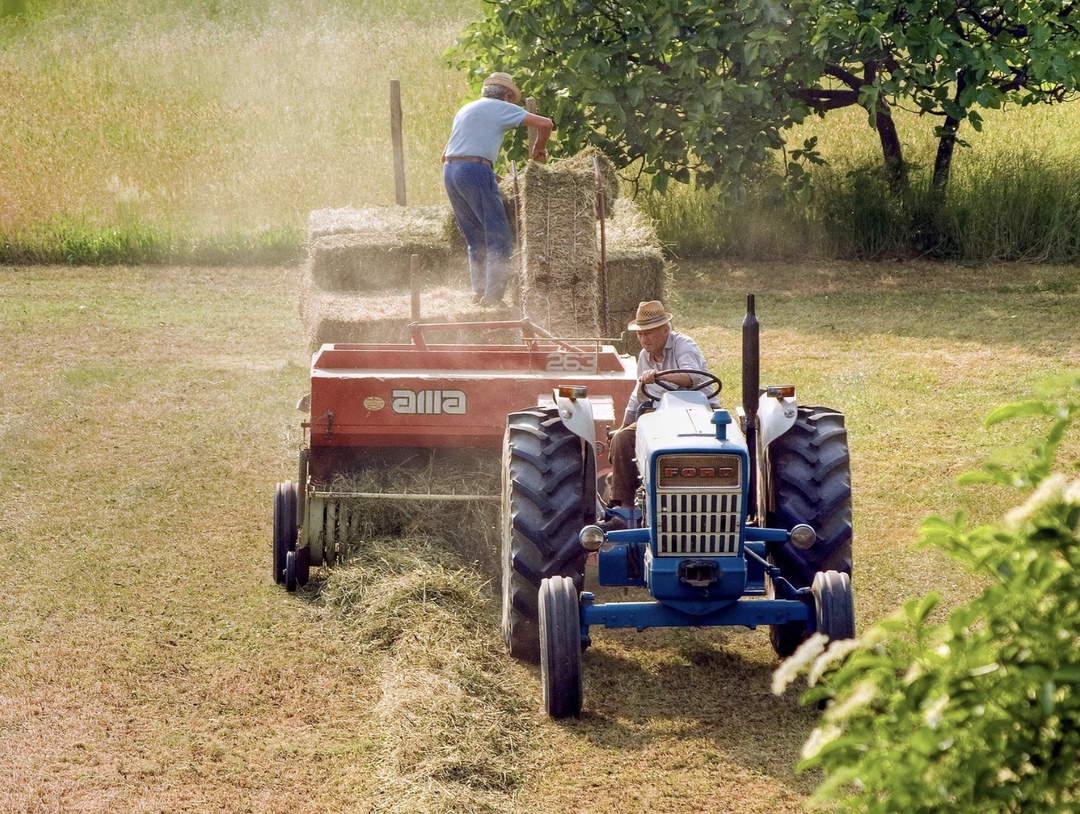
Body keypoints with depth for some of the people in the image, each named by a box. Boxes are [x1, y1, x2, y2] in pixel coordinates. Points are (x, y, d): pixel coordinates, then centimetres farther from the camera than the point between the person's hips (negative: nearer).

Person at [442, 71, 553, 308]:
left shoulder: (466, 109, 26)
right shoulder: (501, 108, 4)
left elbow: (445, 154, 30)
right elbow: (545, 124, -5)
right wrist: (539, 149, 14)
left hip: (450, 172, 8)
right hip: (476, 170, -8)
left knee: (476, 239, 15)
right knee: (499, 237, -5)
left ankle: (479, 291, 13)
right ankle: (492, 295, -13)